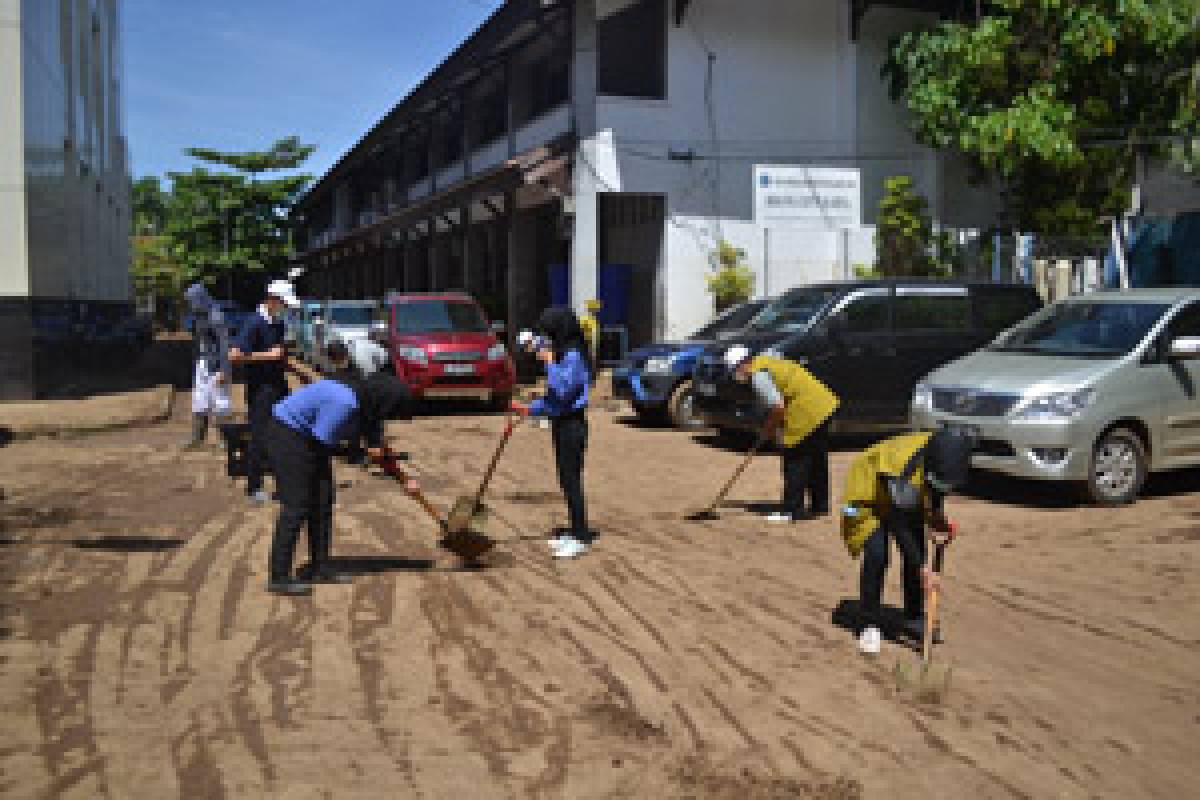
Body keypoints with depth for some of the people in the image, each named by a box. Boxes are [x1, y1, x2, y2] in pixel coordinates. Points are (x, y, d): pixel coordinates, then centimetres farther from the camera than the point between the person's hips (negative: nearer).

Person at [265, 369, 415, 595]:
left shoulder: (368, 404, -2)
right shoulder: (344, 401, -31)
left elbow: (378, 448, 10)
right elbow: (319, 441, -22)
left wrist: (404, 479, 10)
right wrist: (363, 450, -15)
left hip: (310, 439, 10)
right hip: (287, 435, -10)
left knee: (322, 501, 9)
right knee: (296, 506, -10)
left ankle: (320, 567, 18)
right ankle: (278, 578, -5)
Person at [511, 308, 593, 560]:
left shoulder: (573, 356, -16)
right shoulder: (562, 355, 15)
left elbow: (562, 391, -24)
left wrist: (549, 362, -17)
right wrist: (529, 409, 11)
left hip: (572, 424, -10)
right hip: (560, 423, 10)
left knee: (571, 480, -6)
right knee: (566, 480, 14)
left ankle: (581, 537, 1)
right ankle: (576, 531, 24)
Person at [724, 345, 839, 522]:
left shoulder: (758, 375, -14)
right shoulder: (766, 362, 16)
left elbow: (777, 407, -19)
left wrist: (769, 429, -3)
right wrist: (772, 426, 17)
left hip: (807, 413, -10)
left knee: (795, 461, -2)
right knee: (817, 461, 17)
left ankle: (792, 510, 2)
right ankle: (820, 506, 28)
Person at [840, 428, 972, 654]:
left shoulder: (945, 457, -22)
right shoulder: (903, 467, -42)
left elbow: (935, 493, 4)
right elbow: (898, 525, -35)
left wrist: (940, 523, -8)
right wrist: (921, 568, -34)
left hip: (908, 501, 7)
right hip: (869, 495, -6)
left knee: (917, 553, 0)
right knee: (877, 556, -19)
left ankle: (914, 619, 16)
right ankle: (869, 625, -5)